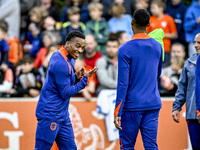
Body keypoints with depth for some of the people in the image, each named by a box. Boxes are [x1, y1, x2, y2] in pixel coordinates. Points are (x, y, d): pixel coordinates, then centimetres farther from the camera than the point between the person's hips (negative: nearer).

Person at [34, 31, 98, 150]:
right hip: (49, 116, -10)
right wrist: (85, 79, -15)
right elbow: (65, 93, -17)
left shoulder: (69, 58, 11)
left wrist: (76, 77, -2)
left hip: (62, 115, 10)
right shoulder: (60, 63, -21)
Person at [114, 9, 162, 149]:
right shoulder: (158, 46, 6)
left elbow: (123, 83, -13)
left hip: (132, 106, -4)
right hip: (153, 105, 4)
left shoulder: (125, 49, -11)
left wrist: (117, 112, -11)